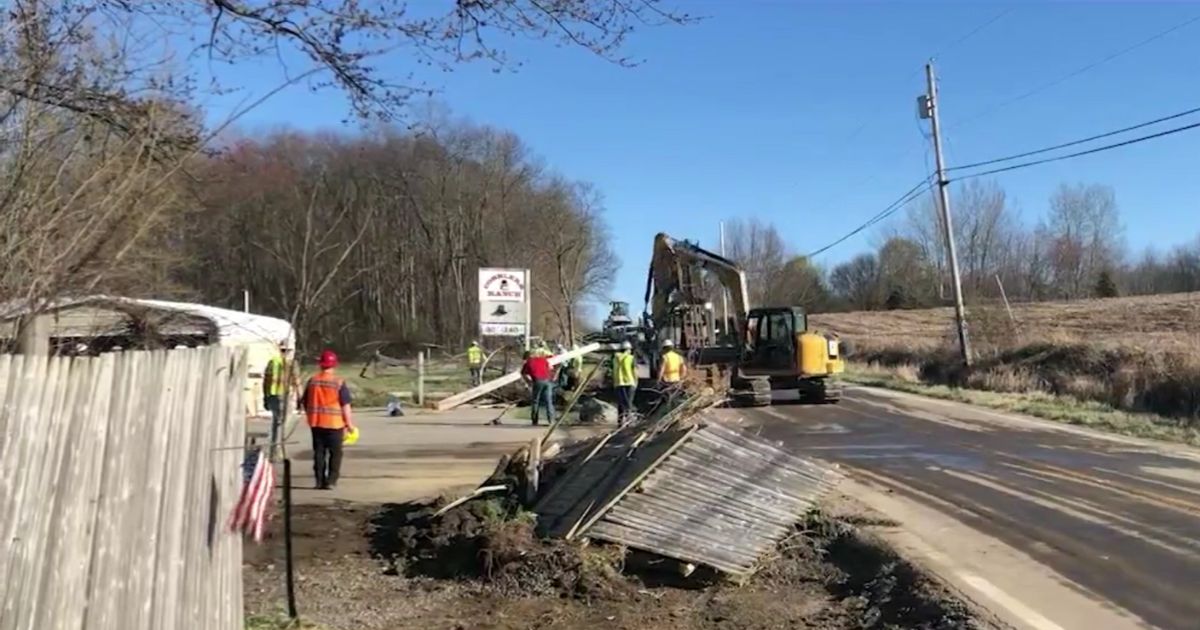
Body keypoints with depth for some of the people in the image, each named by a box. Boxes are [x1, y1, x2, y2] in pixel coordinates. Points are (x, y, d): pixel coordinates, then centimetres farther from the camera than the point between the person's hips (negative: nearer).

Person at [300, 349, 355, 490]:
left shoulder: (312, 381, 2)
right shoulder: (339, 382, -11)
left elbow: (304, 403, 10)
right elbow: (345, 405, -11)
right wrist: (349, 423, -2)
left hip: (316, 423, 4)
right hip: (334, 423, -4)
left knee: (319, 453, 11)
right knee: (335, 453, 7)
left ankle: (320, 481, 12)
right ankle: (331, 481, 2)